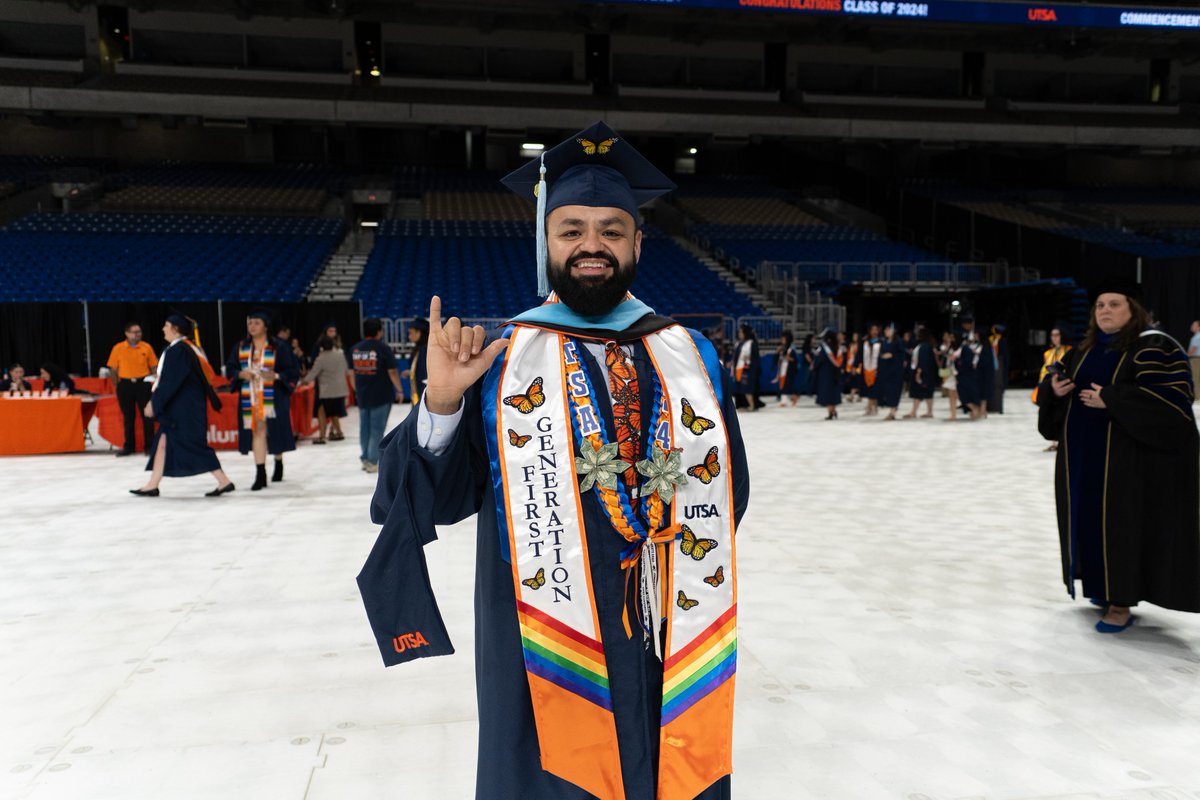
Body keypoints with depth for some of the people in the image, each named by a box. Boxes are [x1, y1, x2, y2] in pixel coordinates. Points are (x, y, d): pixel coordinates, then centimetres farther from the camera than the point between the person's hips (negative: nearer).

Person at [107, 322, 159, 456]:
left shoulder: (146, 347, 1)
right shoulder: (118, 348, 0)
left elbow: (153, 366, 6)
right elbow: (113, 369, 4)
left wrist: (153, 381, -3)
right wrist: (117, 385, 0)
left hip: (143, 383, 0)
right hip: (125, 384, 0)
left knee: (147, 415, 1)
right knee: (128, 417, 9)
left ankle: (149, 445, 10)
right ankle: (129, 446, 18)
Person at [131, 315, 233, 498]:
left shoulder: (178, 350, -17)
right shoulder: (187, 347, 12)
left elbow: (169, 382, -19)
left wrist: (154, 403, -14)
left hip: (184, 407, -10)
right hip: (178, 407, 10)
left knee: (194, 444, -6)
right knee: (163, 443, 10)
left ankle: (224, 482, -3)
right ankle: (152, 486, 14)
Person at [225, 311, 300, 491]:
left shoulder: (279, 346, -3)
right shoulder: (240, 347, 9)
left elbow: (293, 370, -3)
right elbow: (229, 368, 15)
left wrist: (276, 376, -19)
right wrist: (240, 374, -7)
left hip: (273, 398, -2)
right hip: (250, 398, 2)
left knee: (274, 431, 6)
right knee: (257, 432, -3)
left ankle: (279, 464, 31)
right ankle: (260, 475, -3)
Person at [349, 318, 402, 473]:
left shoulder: (354, 349, 4)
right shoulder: (383, 349, -11)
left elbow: (352, 372, 11)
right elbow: (392, 372, -11)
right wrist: (399, 391, 1)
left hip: (362, 396, 5)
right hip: (381, 396, -5)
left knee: (364, 428, 14)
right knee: (377, 429, 1)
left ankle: (365, 459, 21)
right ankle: (372, 462, 1)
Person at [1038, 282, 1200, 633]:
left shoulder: (1154, 347, -10)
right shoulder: (1084, 351, 11)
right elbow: (1053, 384, 16)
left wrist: (1111, 400, -25)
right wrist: (1053, 388, -9)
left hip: (1130, 457, -7)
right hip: (1082, 454, 7)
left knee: (1122, 523, -3)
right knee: (1090, 520, 12)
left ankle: (1121, 602, 5)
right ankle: (1103, 585, 27)